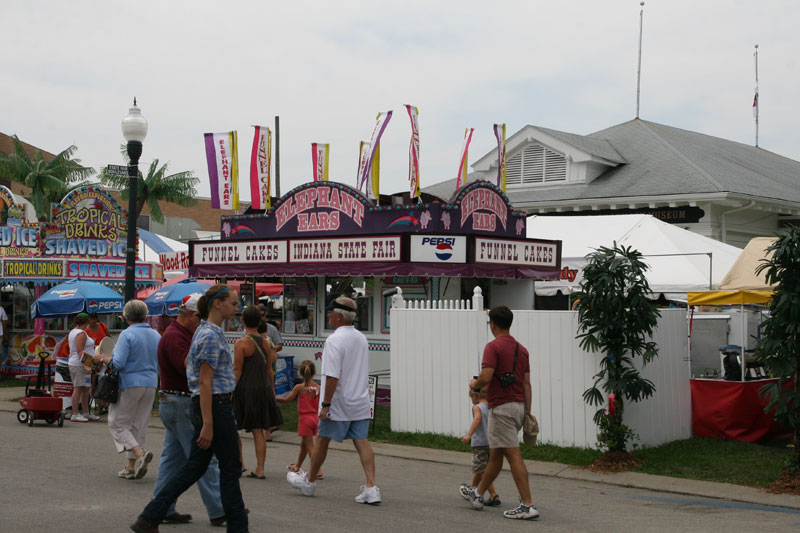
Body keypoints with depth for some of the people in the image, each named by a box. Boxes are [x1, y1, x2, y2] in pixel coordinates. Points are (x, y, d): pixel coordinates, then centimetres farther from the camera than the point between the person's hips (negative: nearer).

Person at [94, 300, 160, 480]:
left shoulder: (127, 335, -12)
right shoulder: (156, 335, 7)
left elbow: (118, 363, -17)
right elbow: (160, 364, 12)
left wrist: (103, 359, 0)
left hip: (130, 384, -6)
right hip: (150, 384, 6)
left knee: (117, 424, 5)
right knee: (139, 426, 13)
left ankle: (139, 452, -15)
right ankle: (131, 467, 15)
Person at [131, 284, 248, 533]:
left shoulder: (206, 331, 15)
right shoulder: (211, 336, -16)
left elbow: (187, 362, 27)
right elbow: (205, 383, -20)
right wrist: (207, 425, -23)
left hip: (204, 406, 10)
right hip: (215, 407, -10)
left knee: (194, 466, 10)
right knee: (230, 468, 1)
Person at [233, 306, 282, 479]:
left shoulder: (241, 344, -11)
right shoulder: (266, 343, 6)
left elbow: (237, 372, -13)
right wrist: (270, 390, 22)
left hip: (244, 389, -5)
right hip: (262, 390, 5)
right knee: (259, 431, 7)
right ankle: (260, 469, 6)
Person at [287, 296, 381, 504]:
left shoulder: (334, 340, -17)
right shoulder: (361, 338, 10)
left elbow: (332, 376, -23)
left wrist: (326, 404, -19)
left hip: (339, 403, -7)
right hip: (360, 401, 7)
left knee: (322, 441, 10)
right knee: (361, 442, 2)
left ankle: (309, 481, 26)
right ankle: (371, 487, -7)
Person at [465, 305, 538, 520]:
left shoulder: (493, 347, -12)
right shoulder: (521, 349, 12)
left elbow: (486, 377, -22)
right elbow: (527, 383, 11)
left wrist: (474, 384, 0)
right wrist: (527, 412, 14)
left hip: (501, 407, -8)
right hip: (518, 406, 9)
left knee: (514, 455, -9)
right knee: (495, 454, 19)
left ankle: (527, 505, -12)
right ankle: (478, 494, 35)